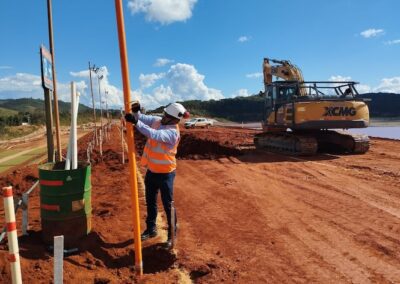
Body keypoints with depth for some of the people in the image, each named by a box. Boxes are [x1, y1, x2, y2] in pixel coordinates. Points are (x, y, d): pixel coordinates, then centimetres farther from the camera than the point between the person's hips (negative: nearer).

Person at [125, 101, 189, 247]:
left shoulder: (173, 132, -25)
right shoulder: (157, 120, 0)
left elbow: (154, 135, -40)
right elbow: (142, 118, 1)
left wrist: (136, 122, -44)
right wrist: (136, 111, -22)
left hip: (165, 173, -8)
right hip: (151, 170, 8)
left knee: (168, 205, 3)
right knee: (150, 202, 19)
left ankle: (172, 234, 19)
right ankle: (151, 228, 36)